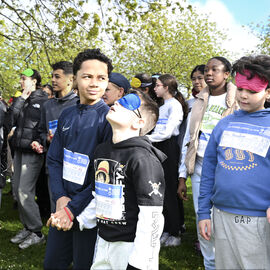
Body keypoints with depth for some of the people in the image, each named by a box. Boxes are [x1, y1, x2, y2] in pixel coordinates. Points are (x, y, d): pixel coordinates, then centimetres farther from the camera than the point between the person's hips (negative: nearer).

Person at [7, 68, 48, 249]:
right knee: (18, 190, 11)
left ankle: (37, 233, 4)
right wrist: (20, 100, 0)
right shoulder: (22, 100, 14)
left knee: (25, 192, -8)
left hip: (33, 152, -8)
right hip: (19, 150, 8)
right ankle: (27, 227, 24)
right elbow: (10, 121, 3)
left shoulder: (44, 101, -9)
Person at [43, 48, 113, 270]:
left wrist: (73, 208, -18)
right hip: (62, 209, 6)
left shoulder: (110, 119, -13)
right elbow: (54, 160, 7)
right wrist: (60, 197, -8)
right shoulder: (67, 115, 6)